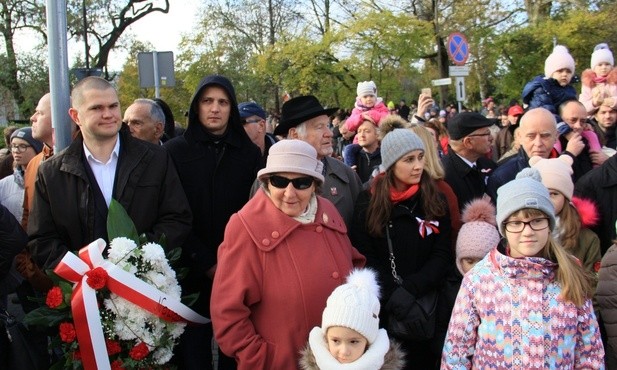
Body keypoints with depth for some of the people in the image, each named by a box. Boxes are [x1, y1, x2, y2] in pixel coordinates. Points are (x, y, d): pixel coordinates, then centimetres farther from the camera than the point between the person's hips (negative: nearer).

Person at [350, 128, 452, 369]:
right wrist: (394, 296, -19)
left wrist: (410, 290, -19)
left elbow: (442, 255, -5)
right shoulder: (368, 202, -3)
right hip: (382, 309, -1)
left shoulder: (435, 201, 1)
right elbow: (364, 257, -7)